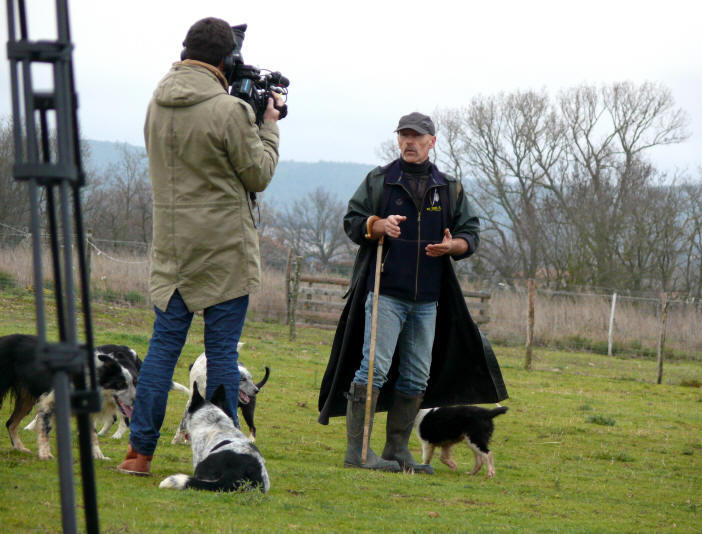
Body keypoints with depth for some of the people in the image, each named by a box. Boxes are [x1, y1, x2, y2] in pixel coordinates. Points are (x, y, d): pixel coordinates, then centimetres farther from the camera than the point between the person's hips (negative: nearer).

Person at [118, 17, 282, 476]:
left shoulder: (158, 104, 5)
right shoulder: (229, 111, -16)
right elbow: (258, 175, -5)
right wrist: (269, 127, 10)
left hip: (171, 248, 6)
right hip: (223, 249, -5)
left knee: (164, 343, 8)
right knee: (222, 350, 0)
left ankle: (140, 450, 5)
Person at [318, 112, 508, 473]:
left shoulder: (450, 189, 14)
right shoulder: (379, 181, 7)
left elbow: (471, 233, 14)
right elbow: (352, 222, 6)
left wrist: (452, 246, -9)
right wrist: (379, 226, -15)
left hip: (428, 299, 4)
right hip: (385, 292, -4)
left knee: (417, 378, 7)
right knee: (374, 369, -11)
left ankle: (398, 450, 15)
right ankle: (357, 450, -10)